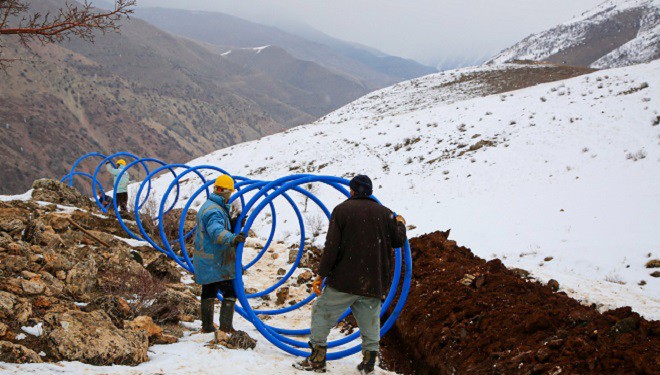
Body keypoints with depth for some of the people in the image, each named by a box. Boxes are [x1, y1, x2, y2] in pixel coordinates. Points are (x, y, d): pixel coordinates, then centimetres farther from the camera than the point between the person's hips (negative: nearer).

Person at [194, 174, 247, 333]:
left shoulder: (207, 206, 15)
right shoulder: (214, 211, -20)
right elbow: (217, 231, -38)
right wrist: (232, 239, -54)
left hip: (205, 261, 11)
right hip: (216, 262, -11)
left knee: (208, 292, 17)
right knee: (230, 292, -8)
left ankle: (207, 326, 24)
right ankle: (226, 328, -12)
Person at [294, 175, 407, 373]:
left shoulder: (342, 210, -3)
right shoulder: (384, 213, 6)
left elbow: (332, 246, -9)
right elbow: (398, 241, 11)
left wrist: (321, 274, -5)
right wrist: (400, 224, 33)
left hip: (344, 280, -3)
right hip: (374, 282, 3)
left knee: (322, 313, 8)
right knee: (370, 322, 12)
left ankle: (317, 359, 6)